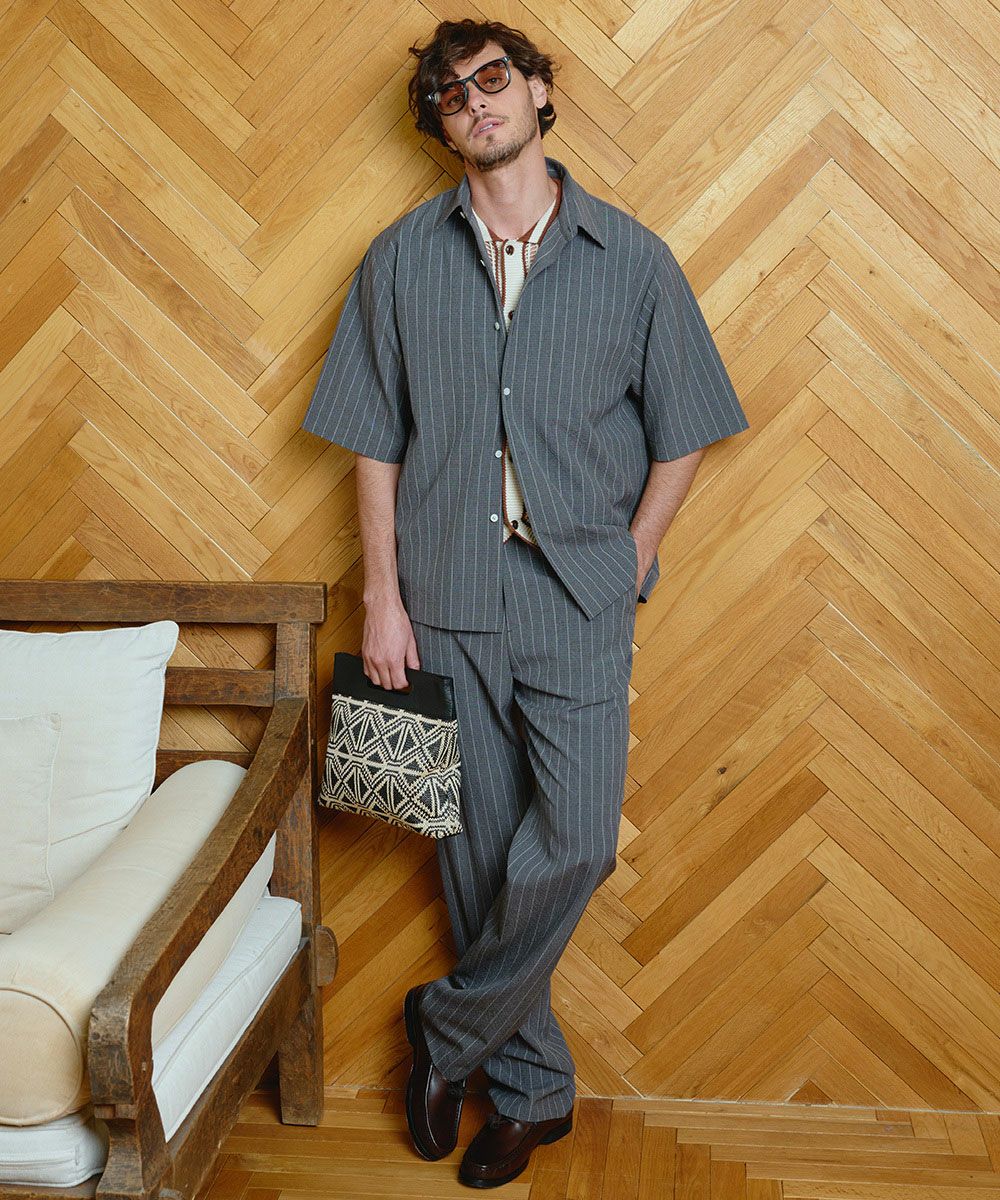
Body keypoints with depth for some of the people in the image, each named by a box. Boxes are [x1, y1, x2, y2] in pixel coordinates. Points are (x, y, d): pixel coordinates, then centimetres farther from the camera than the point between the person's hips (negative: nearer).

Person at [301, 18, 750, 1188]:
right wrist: (383, 597, -1)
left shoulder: (632, 257, 2)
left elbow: (680, 436, 5)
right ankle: (532, 1085, 25)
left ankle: (447, 1029, 16)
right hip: (446, 598, 1)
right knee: (479, 854, 7)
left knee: (572, 846, -9)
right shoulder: (401, 259, 4)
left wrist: (626, 568, -2)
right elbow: (375, 442, 4)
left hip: (579, 597, -1)